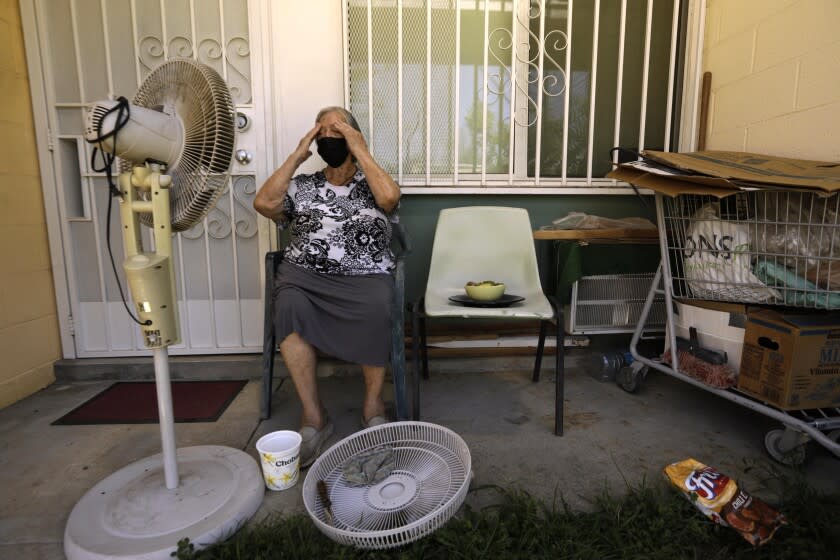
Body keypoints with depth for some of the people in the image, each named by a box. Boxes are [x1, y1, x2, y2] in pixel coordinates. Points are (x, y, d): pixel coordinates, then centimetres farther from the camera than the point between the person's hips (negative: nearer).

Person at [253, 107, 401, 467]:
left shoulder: (372, 184, 16)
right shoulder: (302, 186, 20)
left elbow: (389, 198, -9)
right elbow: (263, 203, 2)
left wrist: (360, 150, 0)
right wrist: (297, 155, 8)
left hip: (364, 278, -1)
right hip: (305, 275, 2)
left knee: (377, 307, -35)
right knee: (289, 304, -33)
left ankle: (373, 404, -10)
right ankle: (313, 416, -20)